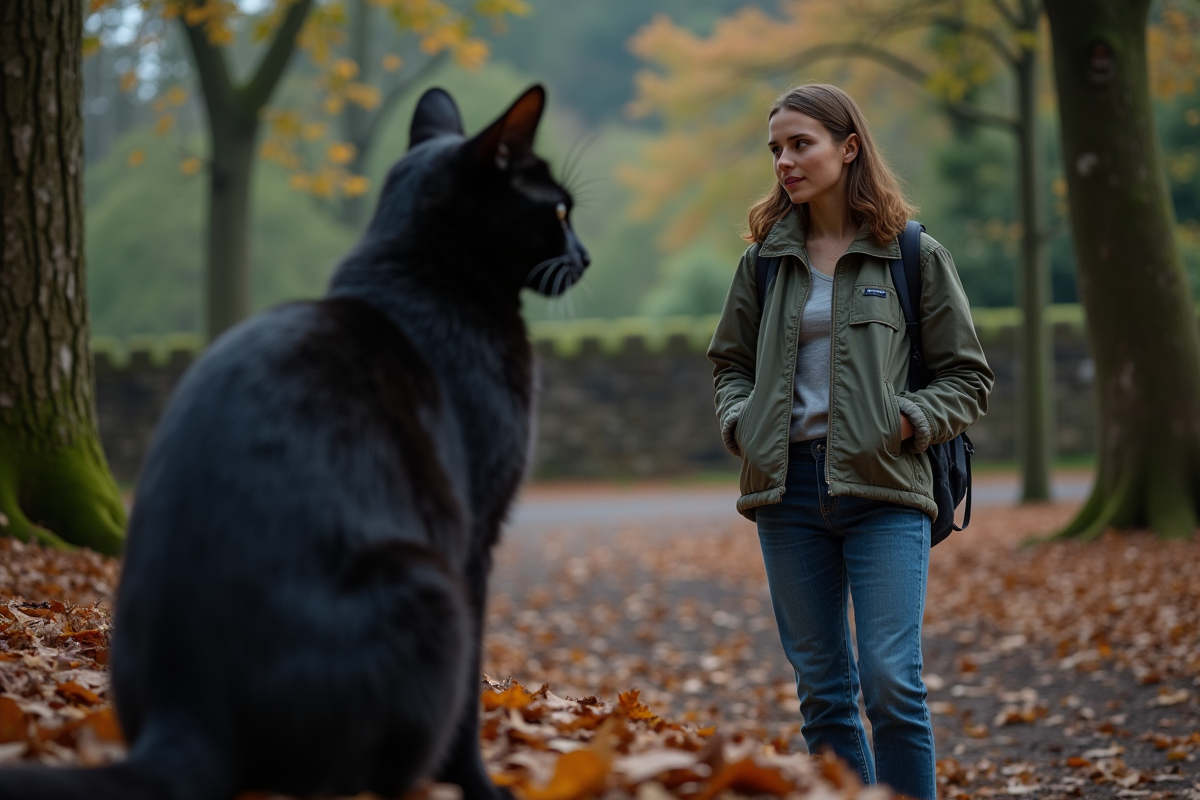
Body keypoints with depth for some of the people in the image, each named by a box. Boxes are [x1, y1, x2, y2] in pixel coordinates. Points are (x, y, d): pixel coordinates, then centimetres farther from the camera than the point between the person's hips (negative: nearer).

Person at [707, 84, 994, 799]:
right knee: (822, 688, 7)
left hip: (882, 486, -4)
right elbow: (731, 361, 22)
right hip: (788, 486, 4)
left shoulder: (914, 254, 1)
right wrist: (740, 423, 3)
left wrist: (906, 419, -12)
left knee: (891, 682, -12)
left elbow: (968, 378, 4)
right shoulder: (767, 258, 11)